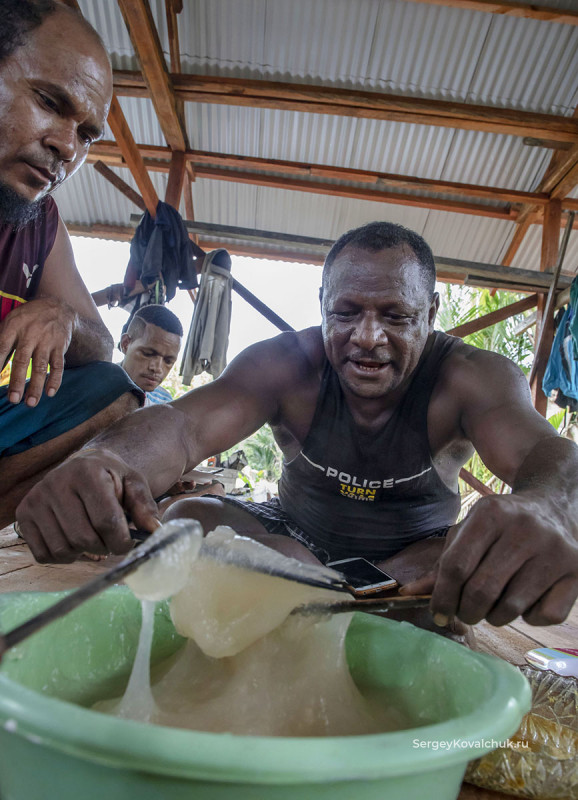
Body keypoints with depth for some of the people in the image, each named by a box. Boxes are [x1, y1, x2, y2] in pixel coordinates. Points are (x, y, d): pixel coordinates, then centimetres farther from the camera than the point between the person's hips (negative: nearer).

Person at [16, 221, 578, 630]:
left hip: (415, 559, 1)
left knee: (491, 563, -31)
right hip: (299, 541, 1)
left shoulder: (470, 378, -16)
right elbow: (185, 424, -28)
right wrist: (103, 460, -53)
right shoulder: (287, 365, -15)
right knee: (191, 522, -24)